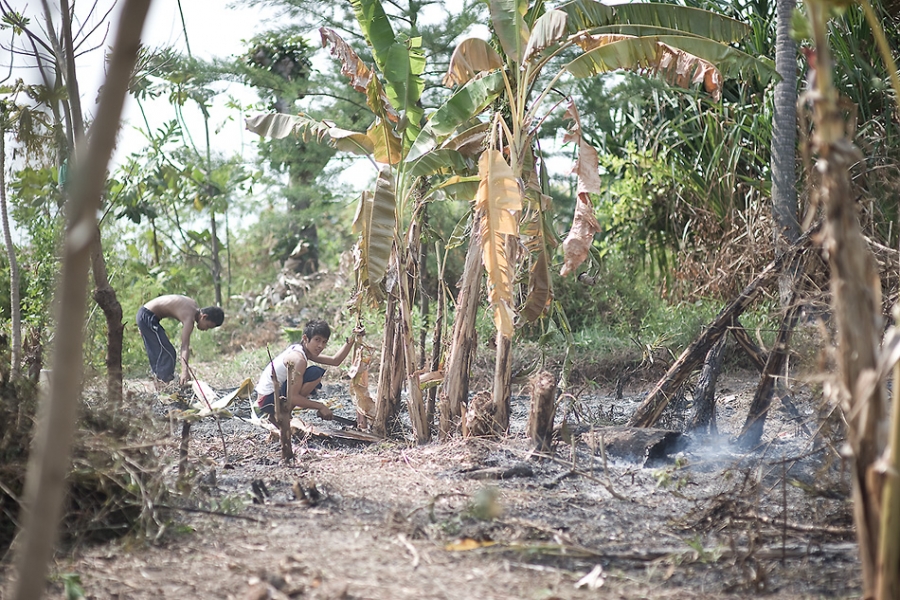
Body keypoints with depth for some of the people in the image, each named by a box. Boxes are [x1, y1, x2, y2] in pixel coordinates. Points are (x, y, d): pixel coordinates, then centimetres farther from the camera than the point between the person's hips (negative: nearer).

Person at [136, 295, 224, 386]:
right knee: (168, 353, -10)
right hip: (147, 317, -10)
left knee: (157, 353, 18)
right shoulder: (189, 317, -23)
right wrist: (185, 371, -42)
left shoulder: (194, 306, 6)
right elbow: (185, 346, -32)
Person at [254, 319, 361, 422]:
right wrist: (320, 407, -20)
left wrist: (351, 341, 3)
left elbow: (335, 361, 12)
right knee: (315, 374, -19)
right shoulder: (299, 359, -22)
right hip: (268, 400, -10)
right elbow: (292, 397, -25)